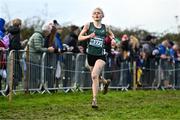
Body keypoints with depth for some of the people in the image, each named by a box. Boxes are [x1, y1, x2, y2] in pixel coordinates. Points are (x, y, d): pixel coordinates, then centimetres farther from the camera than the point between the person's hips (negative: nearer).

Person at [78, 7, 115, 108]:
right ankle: (106, 82, 50)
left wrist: (112, 39, 1)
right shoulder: (88, 25, 2)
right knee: (96, 77, 14)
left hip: (101, 55, -2)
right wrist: (89, 36, -16)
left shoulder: (105, 28, 5)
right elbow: (79, 38, 2)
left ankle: (94, 100, -18)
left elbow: (112, 35, 24)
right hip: (91, 54, 2)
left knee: (94, 75, -23)